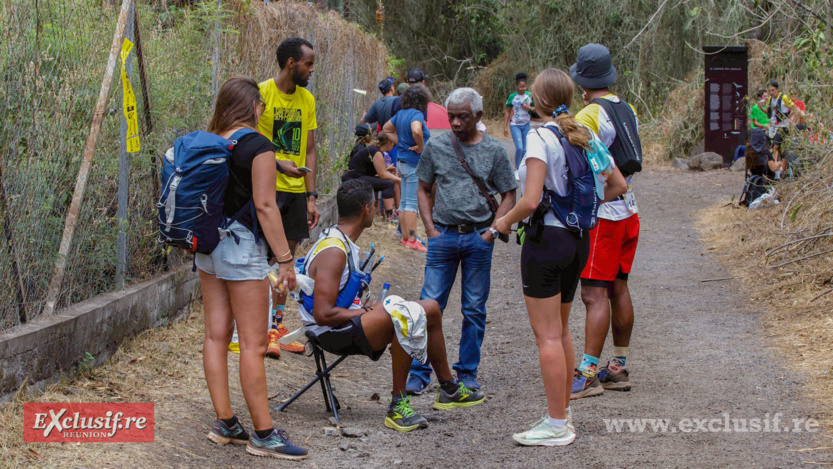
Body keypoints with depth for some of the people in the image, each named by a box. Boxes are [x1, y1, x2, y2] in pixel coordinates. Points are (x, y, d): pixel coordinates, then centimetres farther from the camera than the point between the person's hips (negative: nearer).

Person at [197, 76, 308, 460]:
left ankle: (224, 423, 15)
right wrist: (285, 259, -13)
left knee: (217, 335, 10)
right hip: (242, 244, -8)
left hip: (207, 242, 8)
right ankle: (263, 435, 0)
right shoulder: (257, 145, -12)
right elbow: (264, 205, -16)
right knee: (253, 343, -4)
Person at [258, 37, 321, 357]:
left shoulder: (307, 100, 11)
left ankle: (277, 325, 17)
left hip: (295, 190, 6)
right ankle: (263, 330, -4)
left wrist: (311, 196, 9)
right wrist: (278, 162, -21)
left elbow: (309, 150, 14)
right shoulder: (261, 93, -8)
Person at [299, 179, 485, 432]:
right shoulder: (333, 251, -22)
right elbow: (323, 314, -27)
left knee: (430, 308, 11)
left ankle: (449, 389, 25)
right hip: (332, 333, -11)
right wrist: (366, 311, -17)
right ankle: (398, 406, -27)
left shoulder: (343, 242, 12)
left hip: (349, 318, 11)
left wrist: (368, 307, 5)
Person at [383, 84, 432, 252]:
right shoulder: (417, 115, -17)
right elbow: (416, 131, -38)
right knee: (412, 203, -6)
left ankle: (405, 237, 18)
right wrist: (420, 147, -22)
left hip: (402, 161, 9)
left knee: (404, 202, 12)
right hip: (414, 163, -9)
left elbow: (386, 129, 22)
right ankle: (412, 239, -4)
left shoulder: (400, 114, 9)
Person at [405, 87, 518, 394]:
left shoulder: (494, 150, 0)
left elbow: (508, 196, 5)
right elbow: (424, 189, 12)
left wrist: (491, 232, -6)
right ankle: (419, 373, 4)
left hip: (479, 238, 0)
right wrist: (431, 229, 1)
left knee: (475, 309, 6)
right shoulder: (436, 146, 4)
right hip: (443, 234, 0)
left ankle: (468, 372, 17)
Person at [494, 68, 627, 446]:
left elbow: (531, 201, -22)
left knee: (547, 335, -1)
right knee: (561, 331, 18)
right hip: (578, 240, 8)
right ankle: (562, 413, 26)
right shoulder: (585, 136, 7)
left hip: (546, 239, -8)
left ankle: (557, 425, 2)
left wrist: (505, 221, -5)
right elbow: (618, 185, 14)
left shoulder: (541, 137, -15)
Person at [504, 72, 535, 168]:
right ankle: (516, 168, 1)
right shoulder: (512, 97, -6)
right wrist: (505, 127, -1)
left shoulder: (530, 95, 1)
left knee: (524, 149, 6)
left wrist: (530, 108, -13)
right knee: (519, 148, -15)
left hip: (526, 125, 3)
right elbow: (507, 112, 1)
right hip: (515, 125, -3)